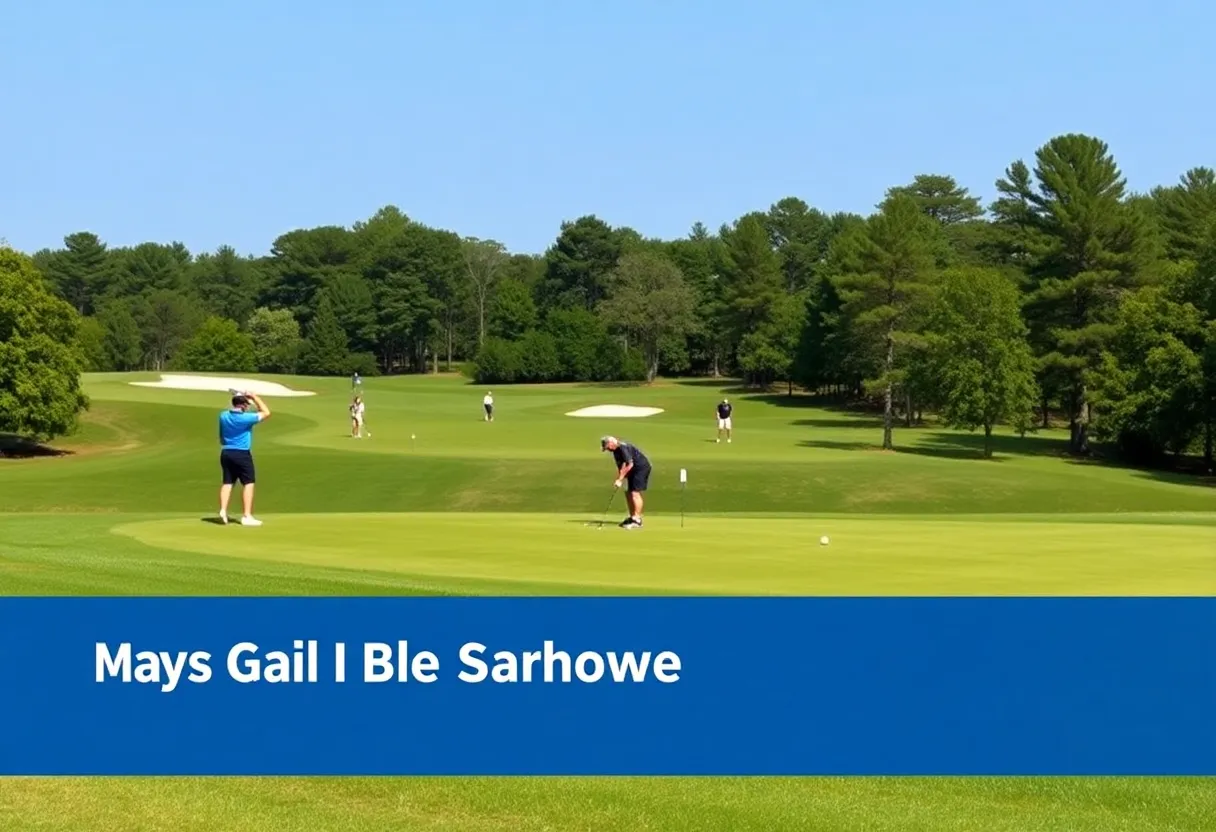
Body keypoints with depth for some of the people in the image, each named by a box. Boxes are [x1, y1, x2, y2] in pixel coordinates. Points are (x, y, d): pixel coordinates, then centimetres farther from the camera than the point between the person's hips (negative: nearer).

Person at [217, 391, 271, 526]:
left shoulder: (223, 416, 1)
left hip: (226, 453, 6)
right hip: (242, 454, -6)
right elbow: (266, 413, -7)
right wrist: (254, 397, -3)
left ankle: (223, 511, 0)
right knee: (248, 483, 1)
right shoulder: (246, 418, -17)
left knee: (227, 482, 13)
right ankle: (246, 516, -3)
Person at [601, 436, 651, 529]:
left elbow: (629, 464, -24)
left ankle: (637, 520, -13)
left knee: (635, 493, -14)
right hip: (634, 470, 10)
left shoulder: (623, 448, -21)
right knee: (628, 493, 10)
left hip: (641, 467, -10)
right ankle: (632, 517, 18)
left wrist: (620, 479, -20)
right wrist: (619, 479, -3)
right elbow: (621, 466, 12)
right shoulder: (616, 451, 10)